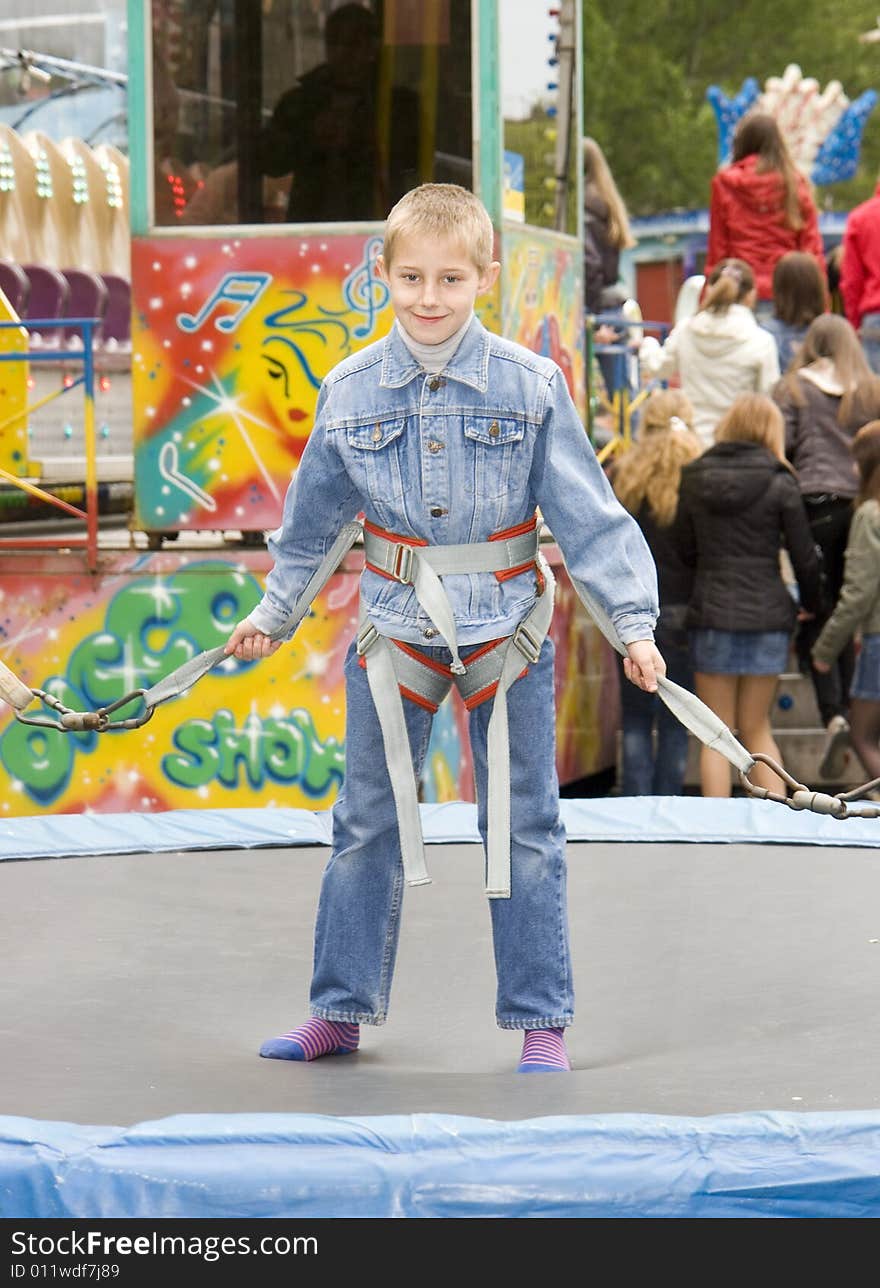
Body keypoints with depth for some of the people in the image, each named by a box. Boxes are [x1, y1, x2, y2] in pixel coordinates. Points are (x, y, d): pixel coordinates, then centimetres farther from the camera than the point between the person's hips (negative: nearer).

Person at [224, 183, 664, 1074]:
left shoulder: (530, 386, -9)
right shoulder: (349, 392, -3)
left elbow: (587, 514, -6)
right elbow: (312, 521, 11)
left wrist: (633, 621, -10)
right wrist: (272, 613, 18)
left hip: (507, 630, -2)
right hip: (393, 630, 2)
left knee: (524, 833, 5)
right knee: (367, 827, 10)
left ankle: (541, 1022, 14)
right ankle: (340, 1011, 22)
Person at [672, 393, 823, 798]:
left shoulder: (695, 479, 2)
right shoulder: (779, 484, -5)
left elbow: (683, 550, 6)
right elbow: (804, 558, -1)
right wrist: (811, 604, 15)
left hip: (710, 613, 0)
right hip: (767, 613, 0)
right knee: (756, 728, 13)